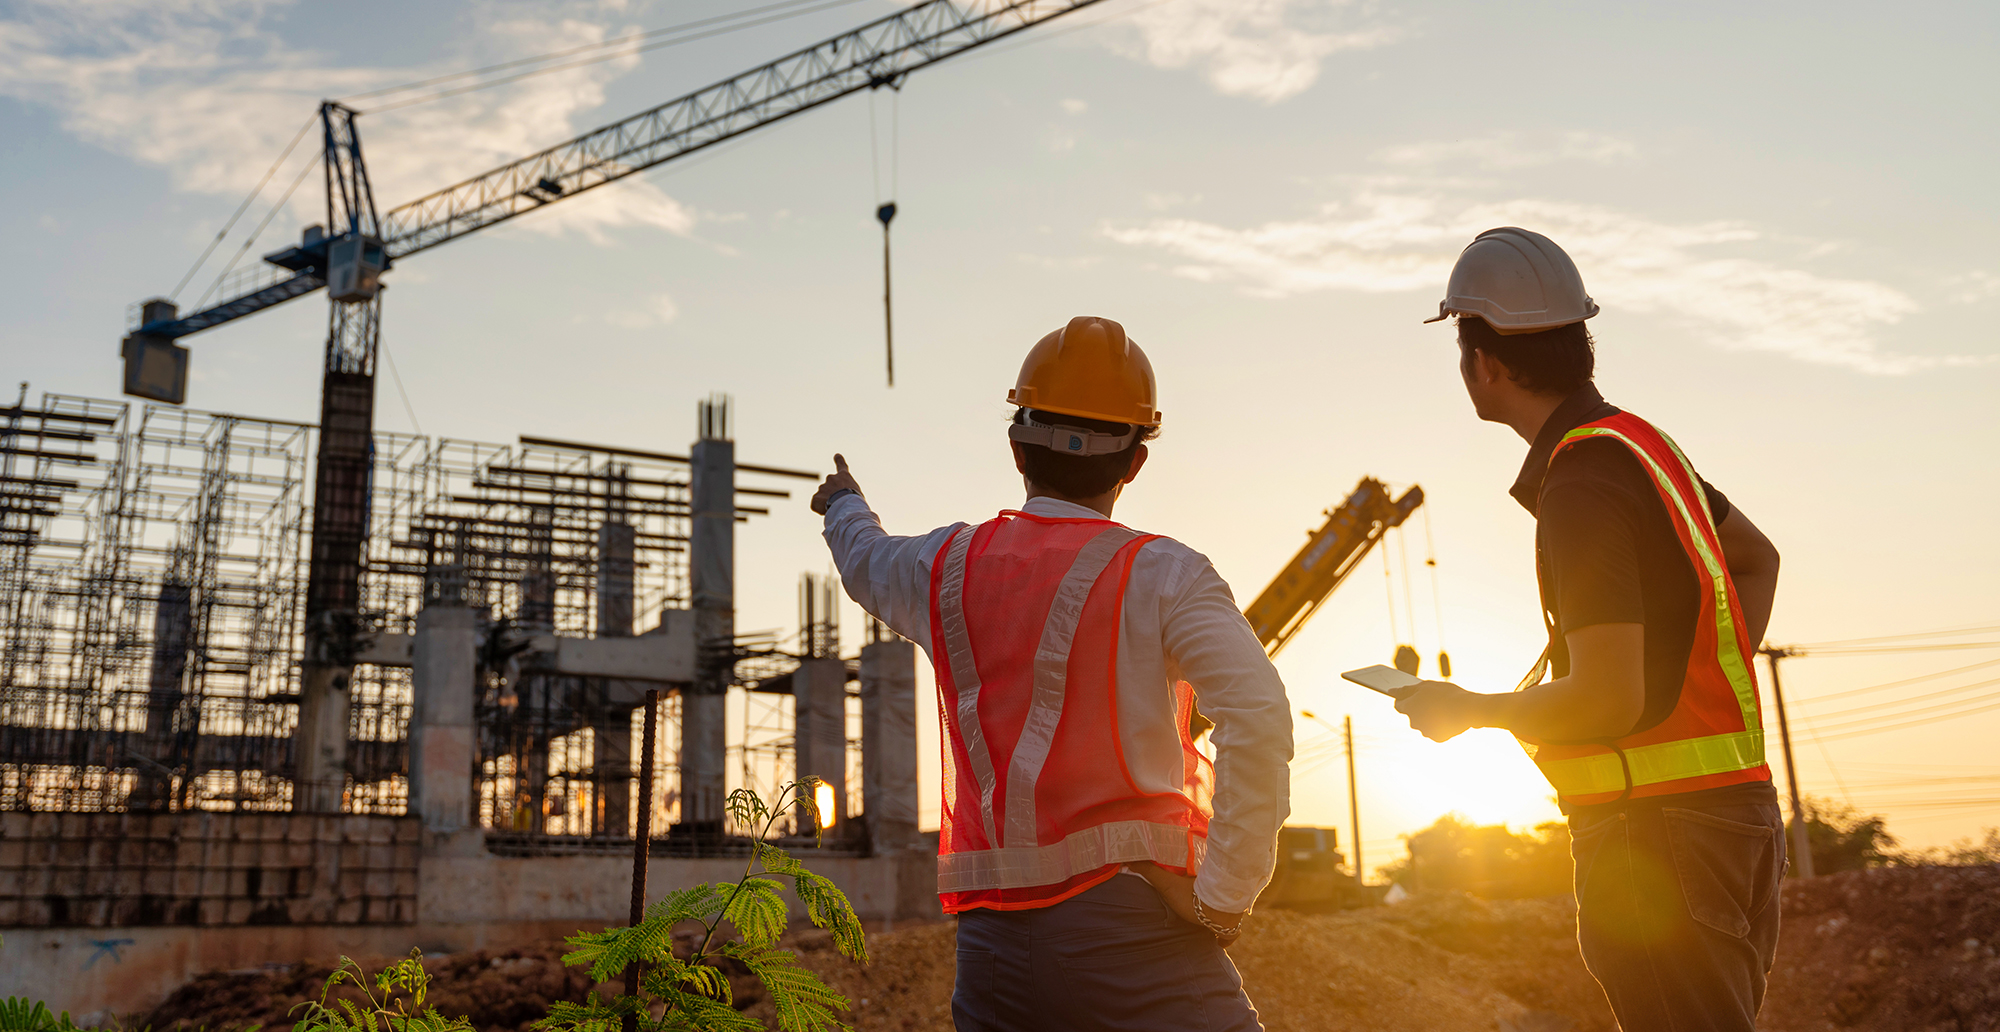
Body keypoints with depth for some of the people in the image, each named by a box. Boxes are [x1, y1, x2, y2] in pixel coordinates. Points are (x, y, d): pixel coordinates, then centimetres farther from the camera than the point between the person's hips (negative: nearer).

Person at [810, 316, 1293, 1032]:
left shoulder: (946, 566, 11)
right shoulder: (1161, 575, -4)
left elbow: (866, 562, 35)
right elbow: (1257, 718, -19)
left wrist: (845, 506, 59)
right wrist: (1222, 898, -11)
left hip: (993, 942, 5)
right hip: (1129, 922, -4)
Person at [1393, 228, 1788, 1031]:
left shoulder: (1580, 485, -19)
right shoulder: (1639, 444, 11)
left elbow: (1609, 701, -23)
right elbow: (1757, 558, 28)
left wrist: (1464, 711, -8)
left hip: (1659, 829, -10)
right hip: (1728, 803, 10)